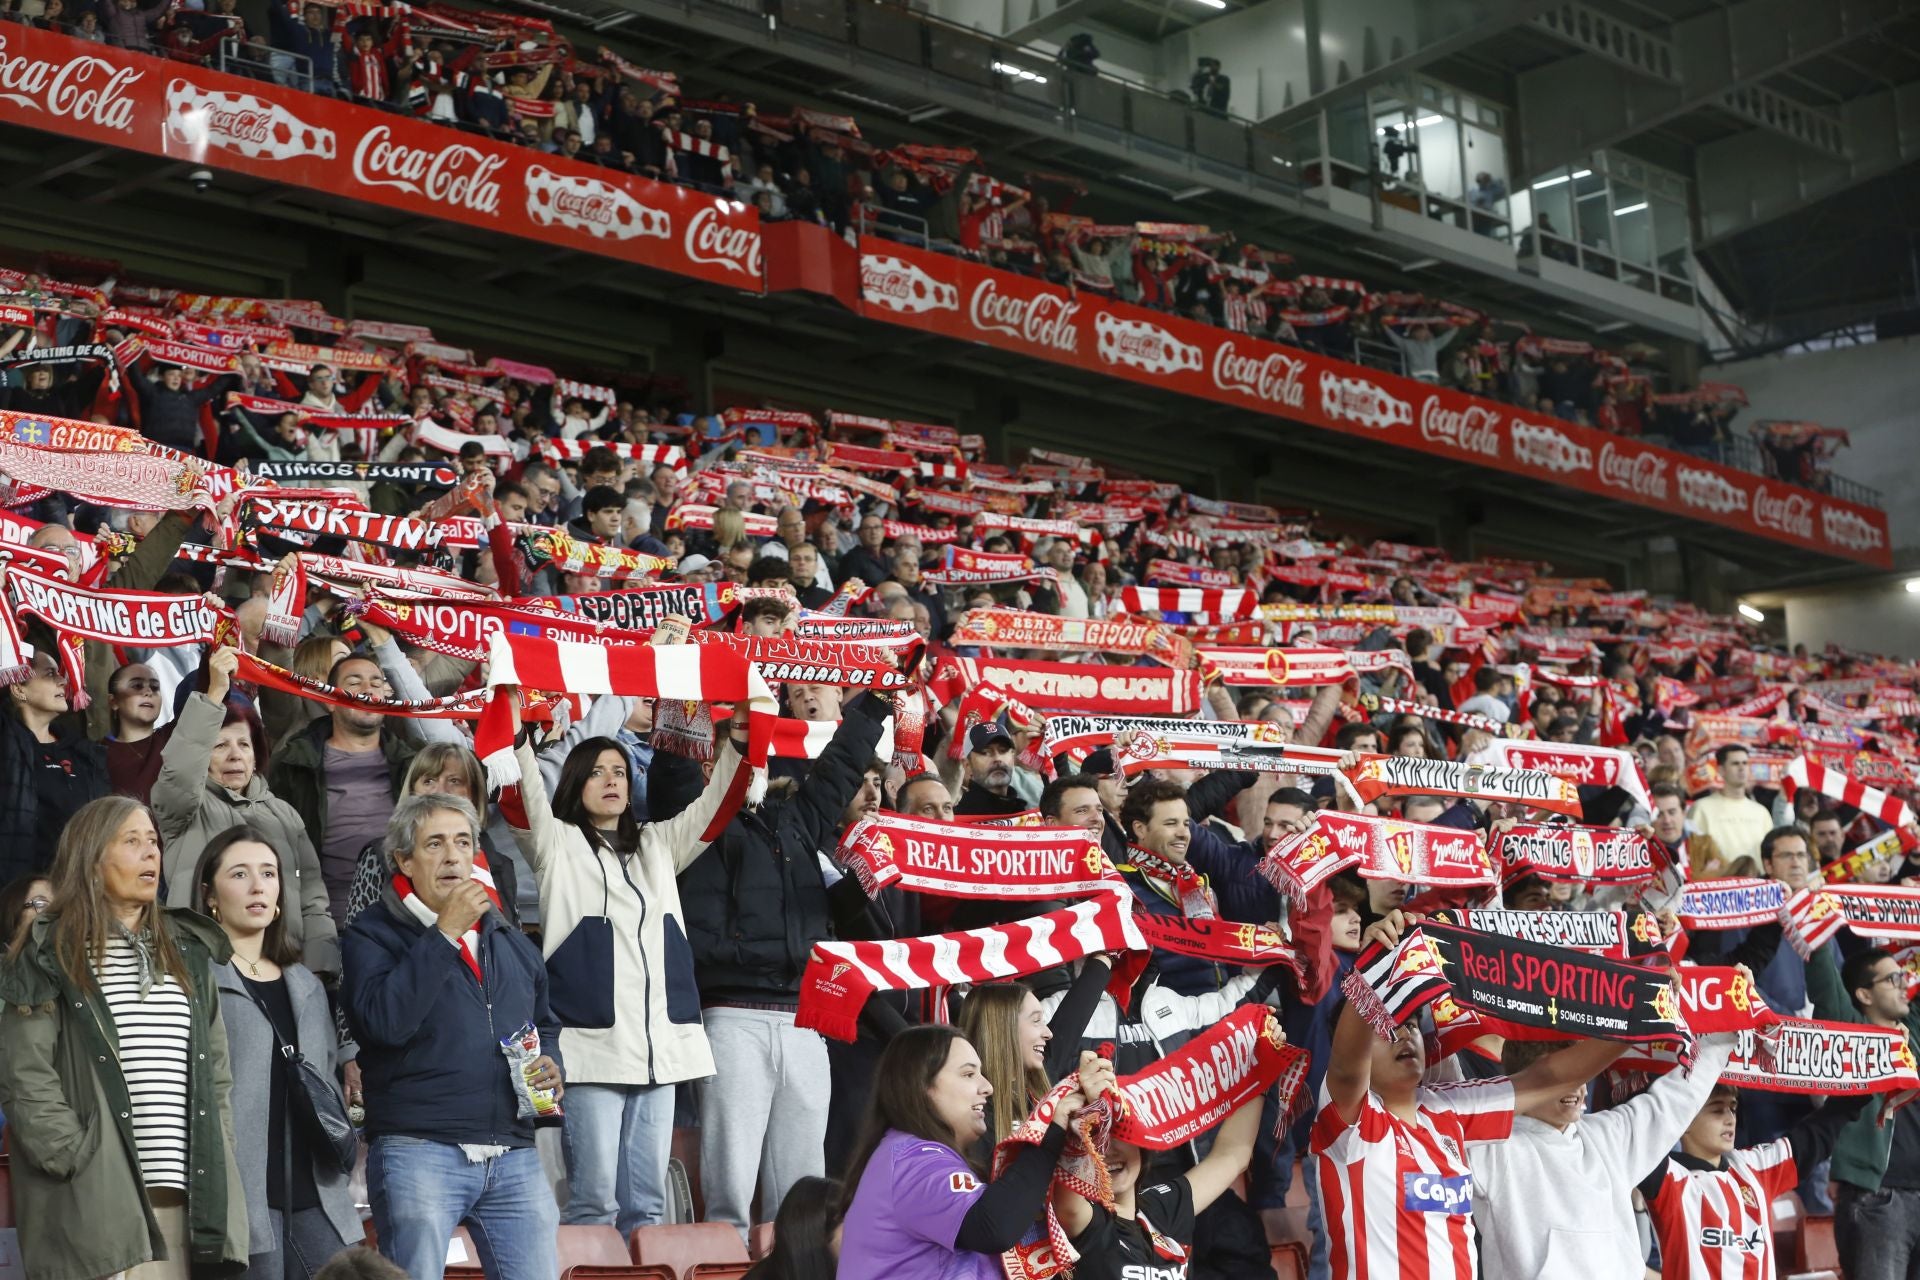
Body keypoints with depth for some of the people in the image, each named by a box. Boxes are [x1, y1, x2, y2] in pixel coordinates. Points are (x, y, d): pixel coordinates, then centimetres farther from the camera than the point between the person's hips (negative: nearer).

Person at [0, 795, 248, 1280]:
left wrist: (214, 1164, 7)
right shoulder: (51, 956, 2)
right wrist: (78, 1162, -13)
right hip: (95, 1200, -4)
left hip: (182, 1196, 5)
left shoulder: (188, 953, 17)